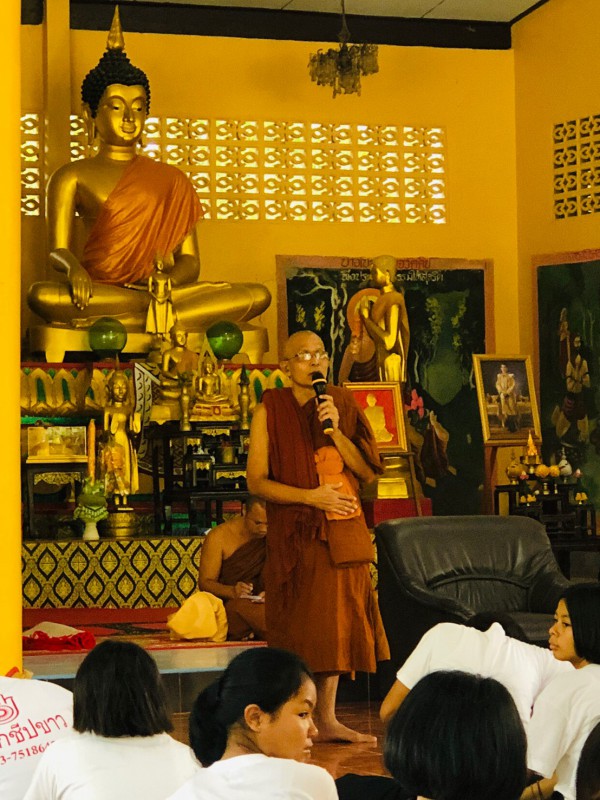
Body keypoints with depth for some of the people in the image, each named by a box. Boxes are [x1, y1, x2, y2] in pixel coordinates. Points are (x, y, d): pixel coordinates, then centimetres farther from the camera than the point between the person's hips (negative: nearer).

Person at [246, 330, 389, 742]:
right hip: (294, 533, -4)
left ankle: (328, 720, 17)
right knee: (296, 626, -3)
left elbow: (368, 471, 3)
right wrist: (311, 496, -16)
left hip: (342, 531, 4)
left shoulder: (342, 403, 8)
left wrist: (336, 431, -10)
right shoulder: (270, 410, -3)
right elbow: (257, 480, -7)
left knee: (336, 622, 8)